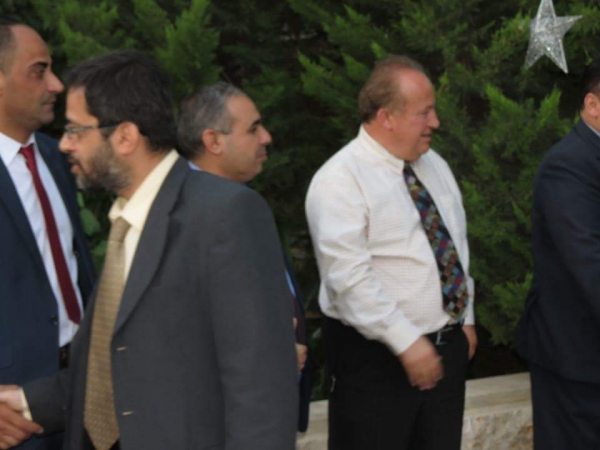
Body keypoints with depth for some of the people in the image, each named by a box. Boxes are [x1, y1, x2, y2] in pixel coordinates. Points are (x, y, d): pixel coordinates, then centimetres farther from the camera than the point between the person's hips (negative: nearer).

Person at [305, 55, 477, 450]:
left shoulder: (434, 166, 10)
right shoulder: (341, 181, -15)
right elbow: (349, 277, -22)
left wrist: (466, 318, 15)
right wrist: (406, 342, -23)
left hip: (448, 348, 7)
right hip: (377, 356, -7)